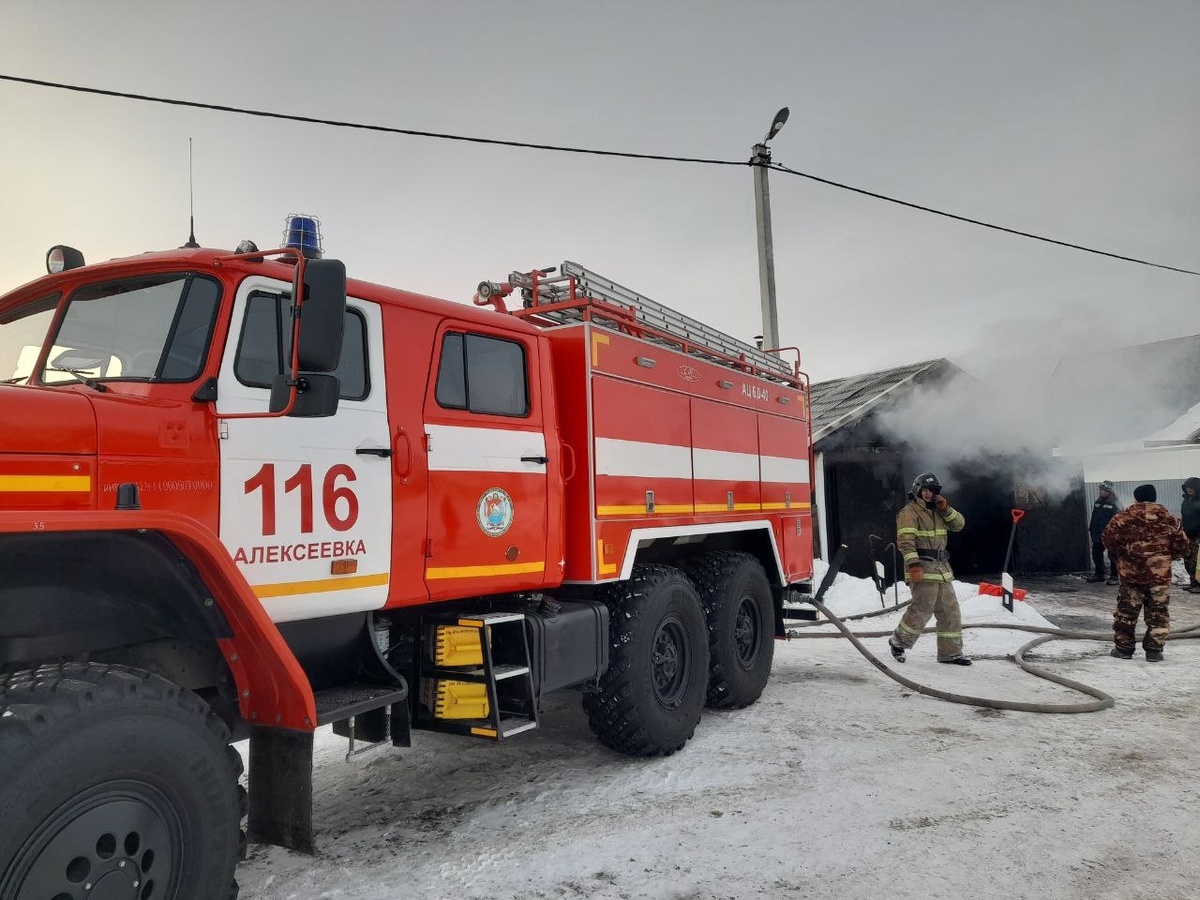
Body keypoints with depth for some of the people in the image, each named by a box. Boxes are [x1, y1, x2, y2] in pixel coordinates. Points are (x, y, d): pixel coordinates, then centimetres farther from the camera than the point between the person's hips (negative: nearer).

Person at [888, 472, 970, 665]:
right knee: (922, 610, -10)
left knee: (950, 611, 9)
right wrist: (913, 564, -27)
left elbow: (959, 524, 14)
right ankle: (898, 642, 8)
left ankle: (950, 652, 17)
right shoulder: (909, 513, -8)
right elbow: (905, 541, -17)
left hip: (942, 569, 8)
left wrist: (946, 509, -2)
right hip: (922, 569, -8)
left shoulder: (938, 511, 18)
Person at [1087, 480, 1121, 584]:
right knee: (1096, 555, 13)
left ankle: (1114, 576, 8)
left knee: (1112, 556, 0)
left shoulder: (1115, 504, -12)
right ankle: (1099, 574, 24)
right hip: (1097, 534, 8)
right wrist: (1091, 528, 18)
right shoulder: (1098, 502, 11)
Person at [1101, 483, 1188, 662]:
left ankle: (1123, 648, 16)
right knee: (1158, 613, 10)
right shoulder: (1169, 519, 2)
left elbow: (1108, 540, -5)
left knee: (1126, 612, 10)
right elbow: (1181, 544, 4)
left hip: (1131, 574, -1)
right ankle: (1154, 651, 11)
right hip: (1160, 574, 1)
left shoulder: (1122, 518, -6)